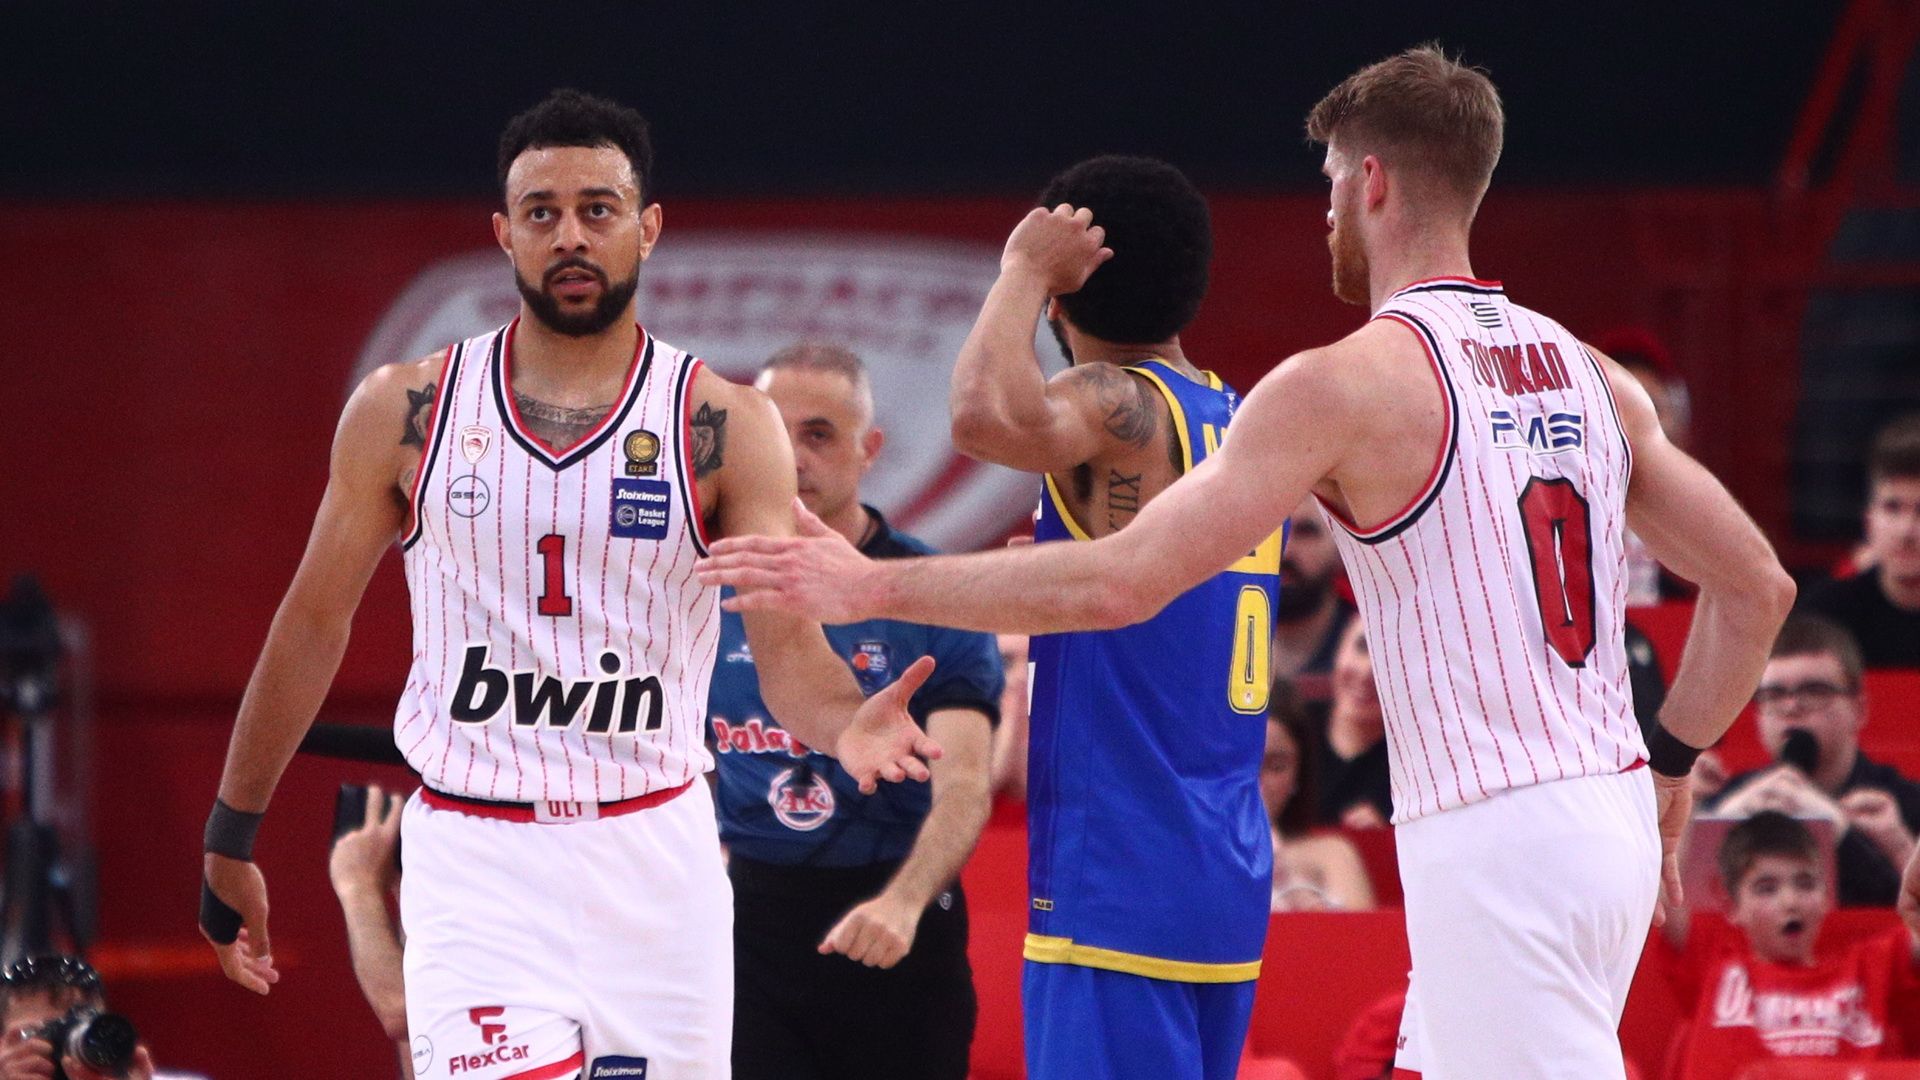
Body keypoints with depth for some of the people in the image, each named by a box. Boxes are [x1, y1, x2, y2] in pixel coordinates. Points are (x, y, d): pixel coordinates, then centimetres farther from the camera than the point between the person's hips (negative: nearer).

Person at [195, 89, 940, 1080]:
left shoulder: (724, 427, -1)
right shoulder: (406, 411, 2)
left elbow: (787, 645, -9)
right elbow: (314, 623, 10)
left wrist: (844, 725, -32)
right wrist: (229, 840, 13)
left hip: (654, 850, 1)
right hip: (474, 859, -1)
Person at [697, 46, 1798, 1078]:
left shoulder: (1348, 381, -9)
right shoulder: (1588, 374, 13)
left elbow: (1121, 581, -13)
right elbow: (1759, 589, 14)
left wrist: (873, 586, -5)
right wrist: (1666, 772, 24)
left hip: (1489, 846, -8)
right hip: (1612, 817, 8)